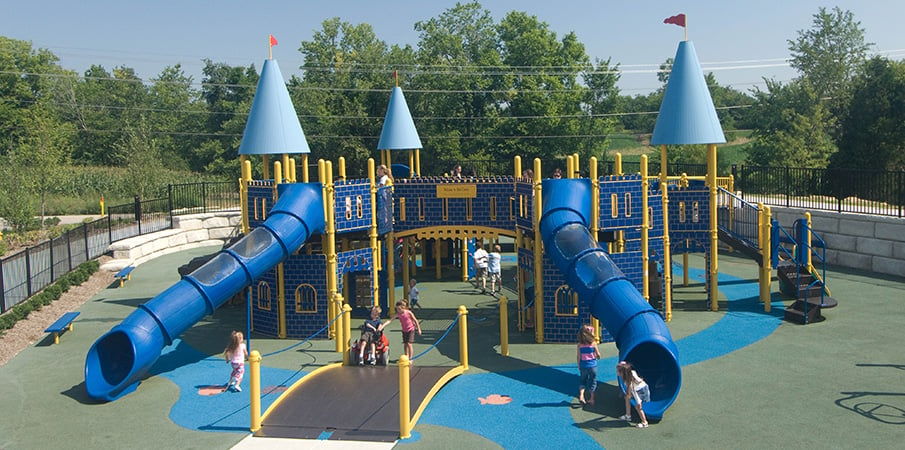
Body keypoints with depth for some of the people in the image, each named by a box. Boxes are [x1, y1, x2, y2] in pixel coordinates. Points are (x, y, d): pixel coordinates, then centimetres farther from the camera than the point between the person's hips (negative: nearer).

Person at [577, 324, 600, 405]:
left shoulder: (580, 344, -7)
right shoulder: (593, 343, -12)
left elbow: (578, 357, -4)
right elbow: (598, 355, -5)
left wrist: (579, 366, 8)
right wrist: (597, 357, 18)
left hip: (583, 366, 2)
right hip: (592, 365, -2)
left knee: (583, 380, 18)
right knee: (593, 381, 13)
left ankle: (581, 395, 0)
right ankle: (591, 399, 18)